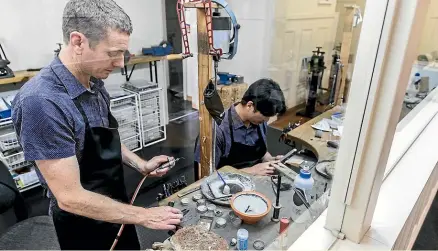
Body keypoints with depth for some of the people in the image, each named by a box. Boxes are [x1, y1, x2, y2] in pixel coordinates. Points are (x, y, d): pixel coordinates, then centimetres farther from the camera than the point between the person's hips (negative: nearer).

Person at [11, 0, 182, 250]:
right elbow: (69, 197, -28)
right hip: (83, 225, -7)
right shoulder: (41, 101, -31)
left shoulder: (94, 82, -5)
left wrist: (140, 164, -3)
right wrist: (144, 216, -23)